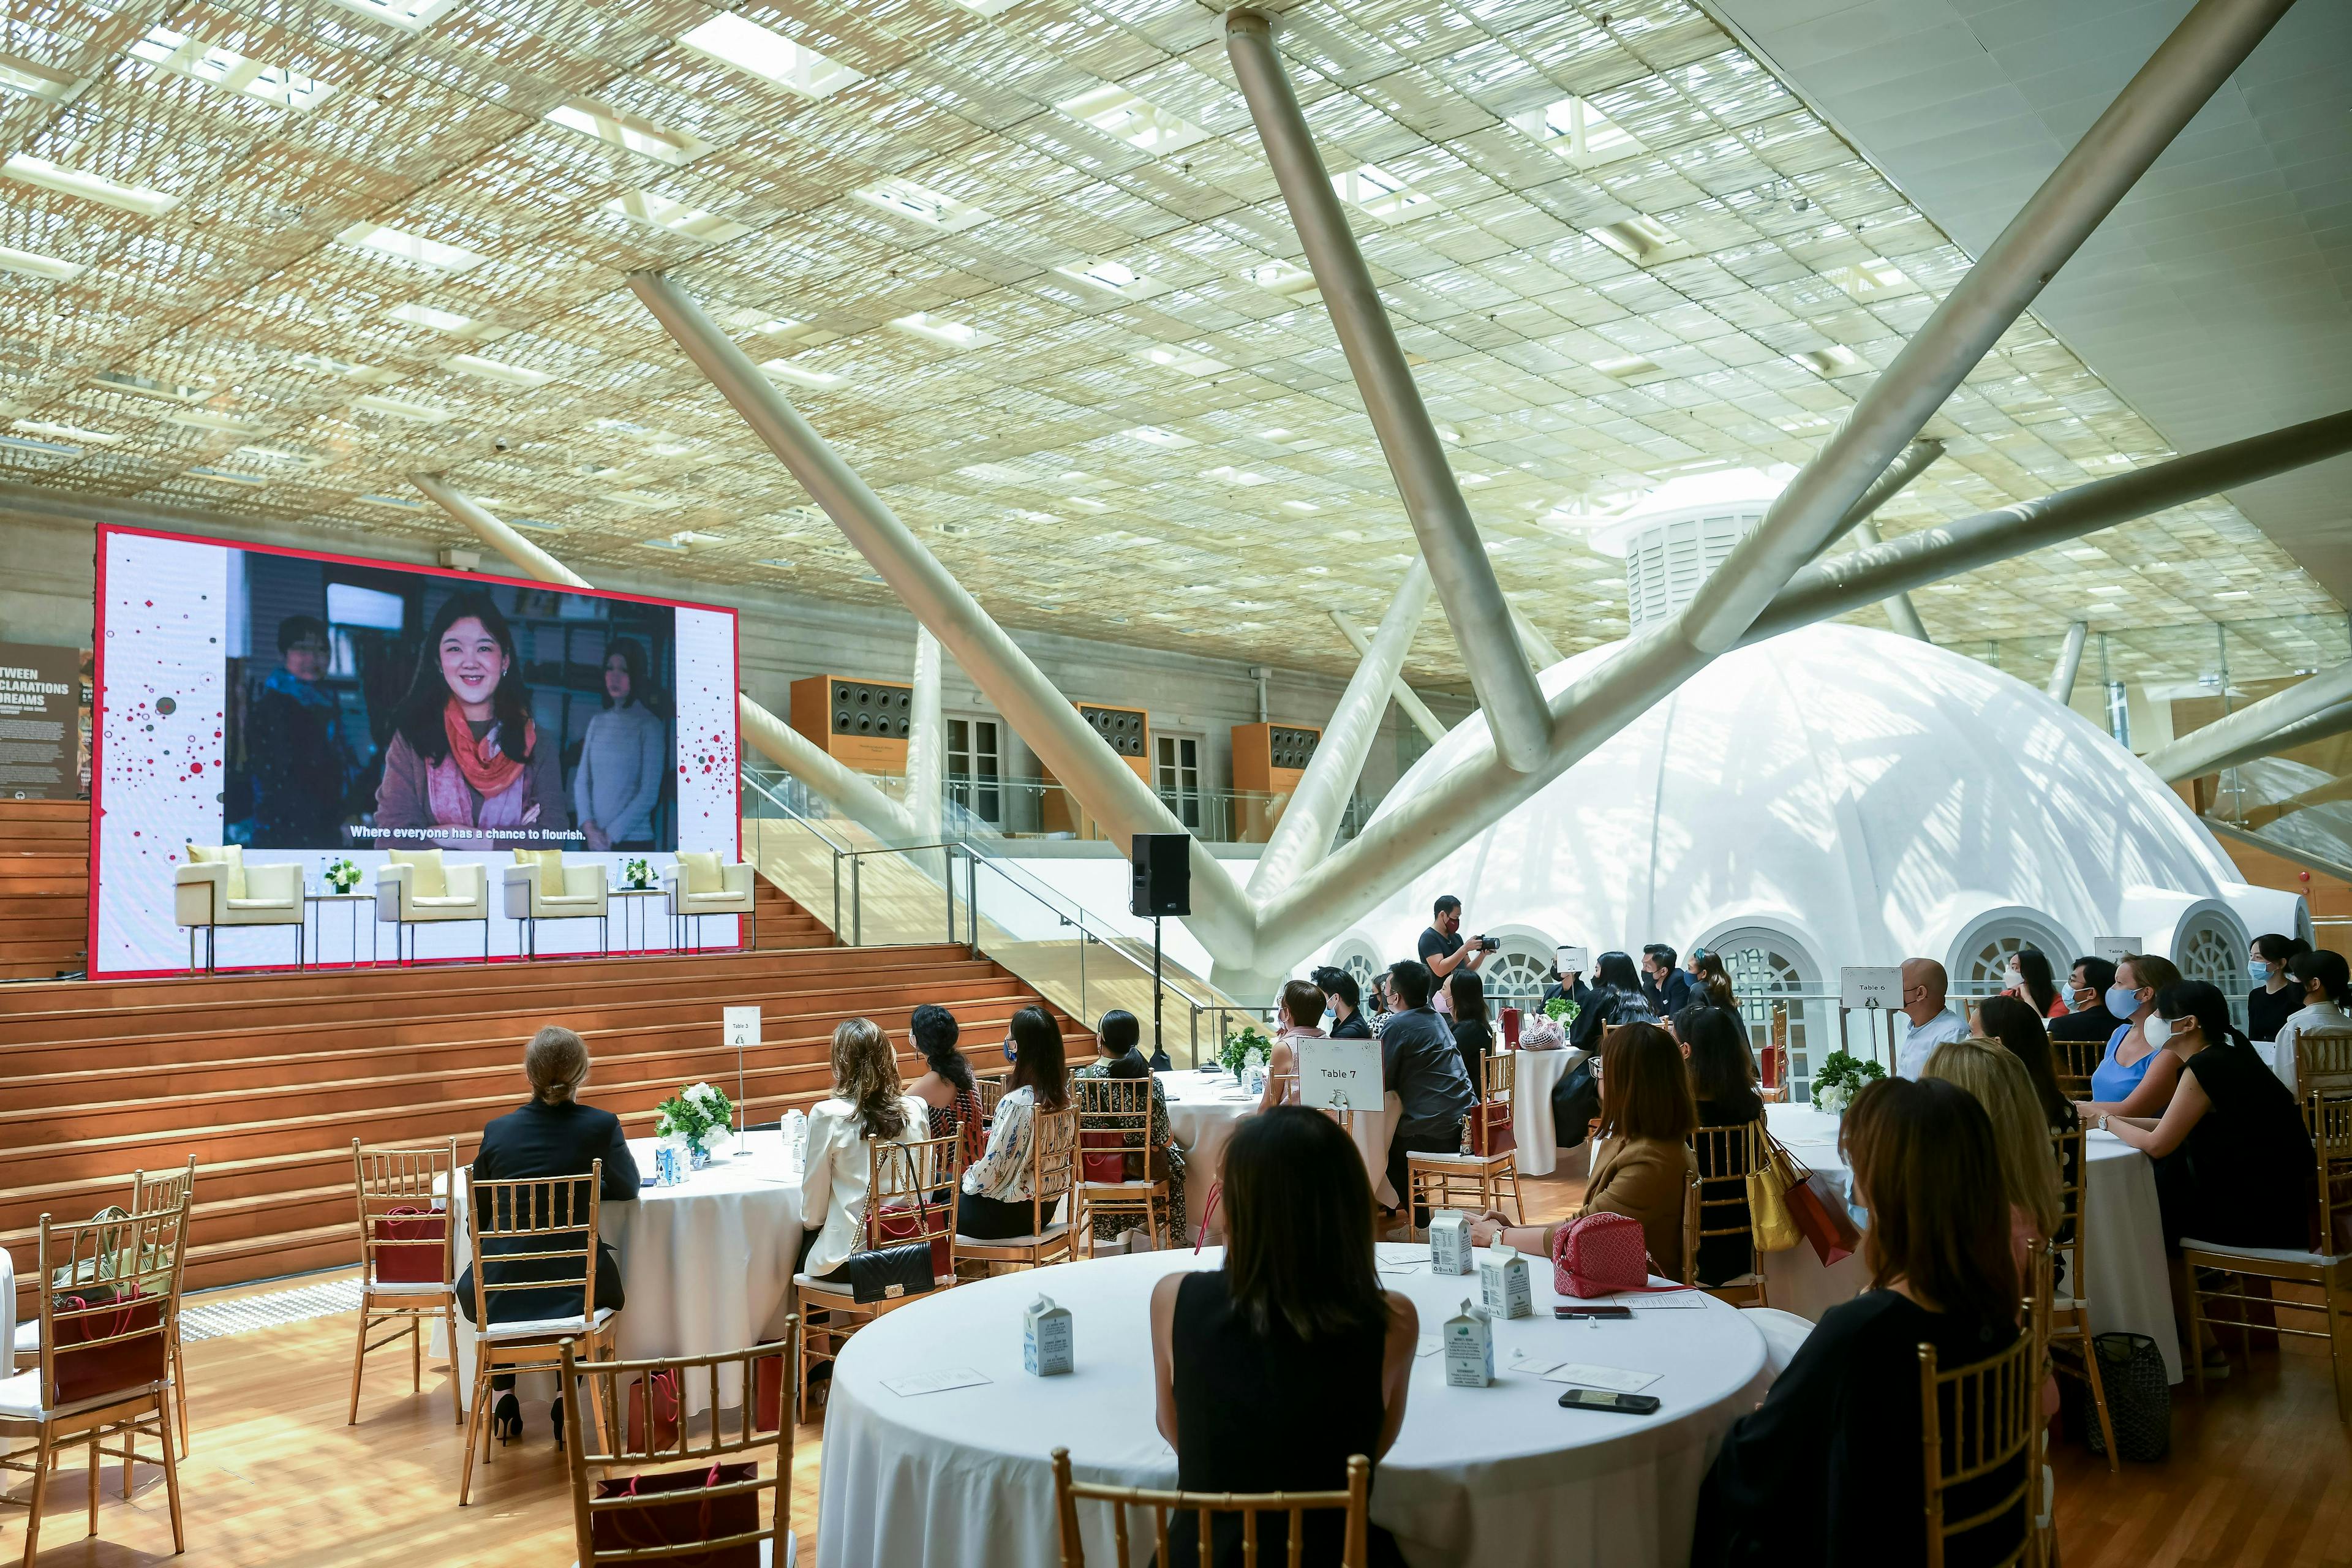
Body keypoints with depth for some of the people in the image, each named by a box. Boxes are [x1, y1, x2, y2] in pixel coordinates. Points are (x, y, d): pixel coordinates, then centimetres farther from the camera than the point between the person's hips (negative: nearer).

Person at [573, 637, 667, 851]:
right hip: (594, 840, 4)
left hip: (633, 840, -4)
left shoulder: (649, 725, -4)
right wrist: (589, 826, -6)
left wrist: (611, 834, -9)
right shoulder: (598, 722, 10)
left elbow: (649, 794, -8)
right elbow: (582, 780, 9)